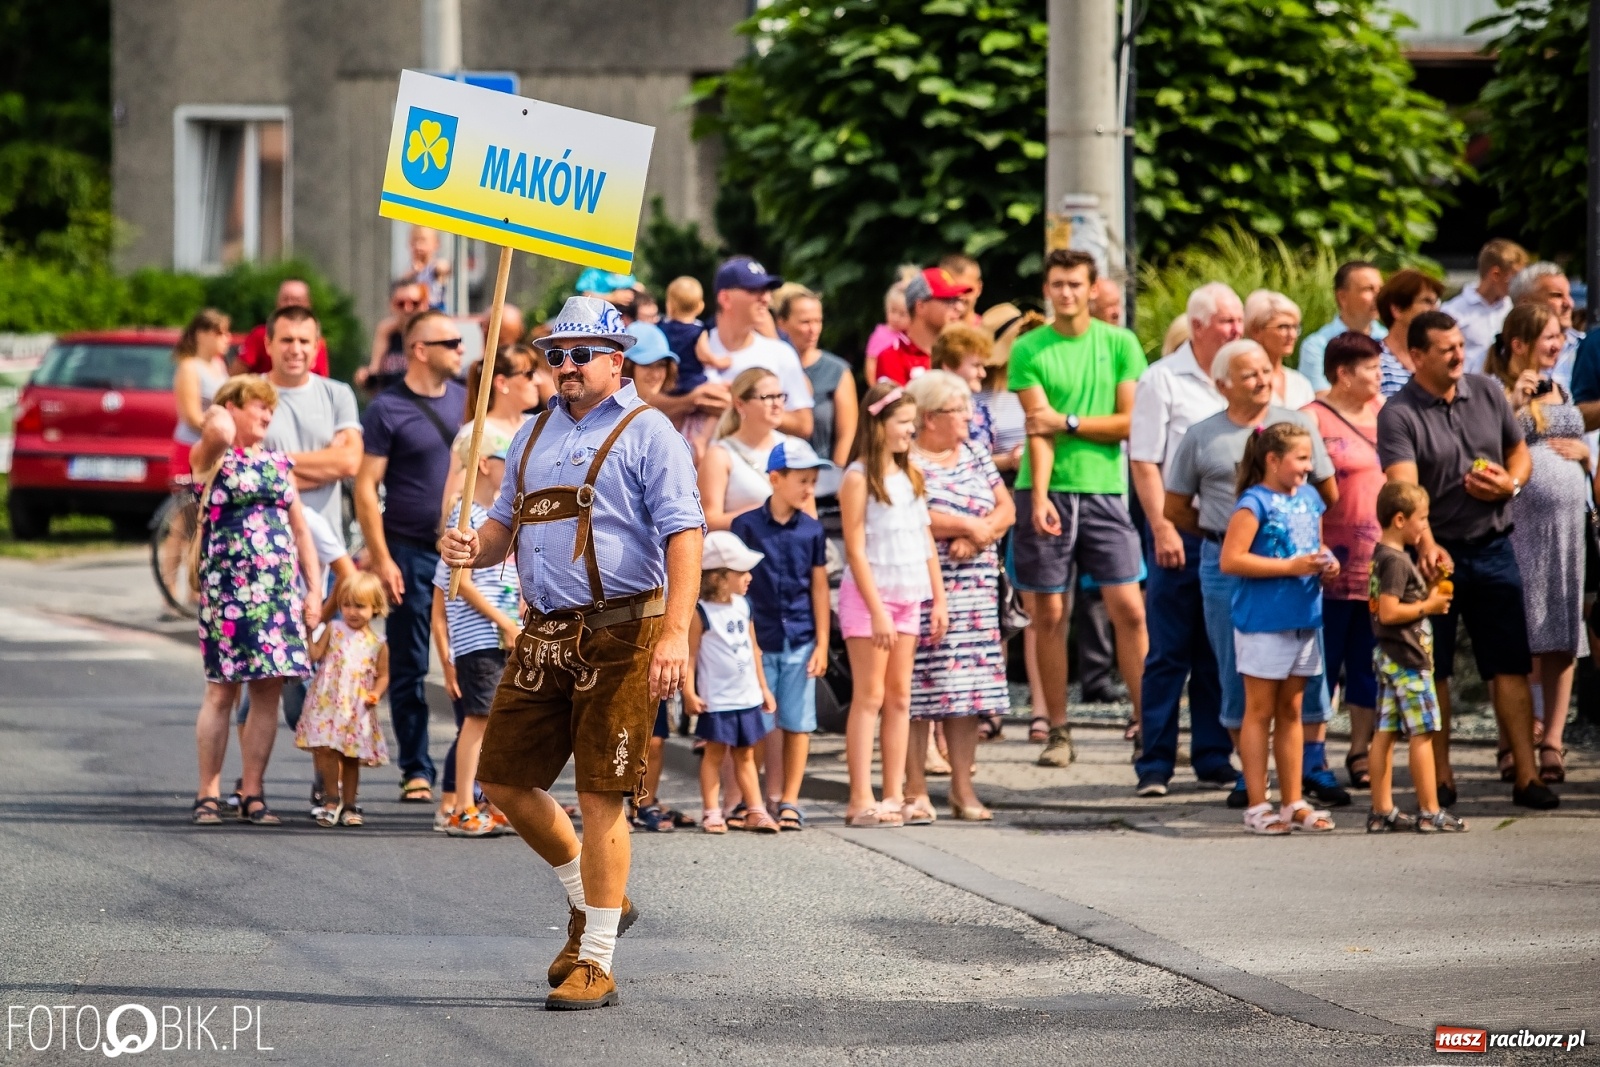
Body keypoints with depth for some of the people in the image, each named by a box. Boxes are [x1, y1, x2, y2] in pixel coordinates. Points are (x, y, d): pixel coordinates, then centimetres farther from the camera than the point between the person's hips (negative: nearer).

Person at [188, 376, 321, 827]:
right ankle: (209, 793, 2)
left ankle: (252, 793, 8)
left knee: (268, 693, 3)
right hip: (228, 586, -5)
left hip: (281, 589, 5)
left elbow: (300, 529, 17)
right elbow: (219, 432, -24)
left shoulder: (278, 464, 16)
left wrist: (314, 588, 9)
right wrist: (217, 416, -1)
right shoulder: (210, 458, 1)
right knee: (222, 691, -3)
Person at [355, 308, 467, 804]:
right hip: (411, 553, -4)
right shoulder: (387, 409, -4)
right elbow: (366, 487, -6)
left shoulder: (465, 400, 10)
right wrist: (381, 558, -12)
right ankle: (415, 769, 10)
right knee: (409, 667, 3)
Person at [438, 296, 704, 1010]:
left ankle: (596, 963, -1)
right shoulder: (535, 435, 17)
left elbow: (683, 534, -13)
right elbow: (506, 523, 25)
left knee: (600, 797, -7)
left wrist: (675, 635, -23)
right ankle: (589, 902, 30)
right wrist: (471, 548, 0)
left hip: (618, 636, -7)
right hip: (544, 633, 7)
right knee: (505, 782, 9)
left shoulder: (646, 433, -4)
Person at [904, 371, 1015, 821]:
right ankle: (915, 790, 0)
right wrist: (970, 524, -6)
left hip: (975, 593, 6)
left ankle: (963, 790, 8)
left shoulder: (975, 455, 16)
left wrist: (979, 535, -9)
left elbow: (1006, 509, 12)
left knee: (969, 687, 4)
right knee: (919, 688, -6)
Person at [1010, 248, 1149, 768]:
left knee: (1130, 609, -4)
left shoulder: (1120, 344, 6)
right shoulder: (1029, 350, 2)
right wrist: (1040, 496, -18)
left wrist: (1068, 422, -9)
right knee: (1049, 615, 2)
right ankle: (1058, 733, 9)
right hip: (1047, 492, -1)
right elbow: (1038, 428, -7)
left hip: (1104, 489, 1)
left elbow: (1131, 422, 0)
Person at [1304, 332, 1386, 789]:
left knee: (1369, 662, 9)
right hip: (1334, 564, -6)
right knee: (1324, 664, -2)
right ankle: (1310, 758, 3)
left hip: (1381, 559, 6)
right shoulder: (1312, 420, -6)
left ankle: (1361, 753, 15)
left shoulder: (1381, 412, 13)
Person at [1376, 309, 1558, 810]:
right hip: (1437, 554, -4)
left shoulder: (1488, 393, 5)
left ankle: (1527, 777, 4)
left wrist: (1510, 483, -7)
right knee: (1432, 673, 3)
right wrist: (1426, 546, -40)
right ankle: (1441, 780, 13)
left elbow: (1520, 452, 17)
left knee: (1511, 666, 2)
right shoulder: (1398, 415, -12)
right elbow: (1404, 487, -25)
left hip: (1494, 547, 4)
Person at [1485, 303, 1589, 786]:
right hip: (1520, 525, -6)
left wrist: (1584, 451, 4)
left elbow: (1587, 466, 26)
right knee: (1521, 641, -6)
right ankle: (1512, 745, -1)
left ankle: (1552, 742, 5)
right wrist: (1513, 403, -17)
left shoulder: (1560, 391, 18)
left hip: (1569, 524, 6)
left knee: (1563, 639, 3)